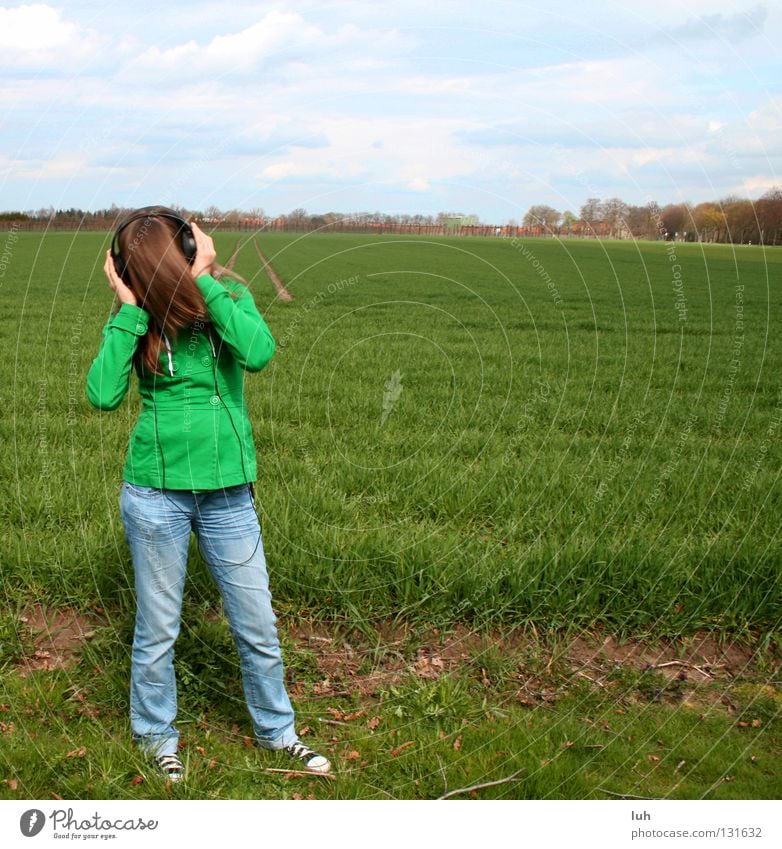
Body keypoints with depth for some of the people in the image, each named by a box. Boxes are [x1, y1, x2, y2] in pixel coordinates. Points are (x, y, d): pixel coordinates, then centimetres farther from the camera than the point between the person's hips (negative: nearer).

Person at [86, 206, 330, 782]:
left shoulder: (228, 298, -3)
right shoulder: (138, 319, -3)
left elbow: (259, 353, -25)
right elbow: (104, 393, -18)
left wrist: (207, 282, -20)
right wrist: (129, 310, -16)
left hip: (228, 494, 1)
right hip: (156, 493, -1)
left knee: (258, 626, 11)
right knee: (158, 627, 12)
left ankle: (276, 729, 33)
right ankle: (155, 732, 36)